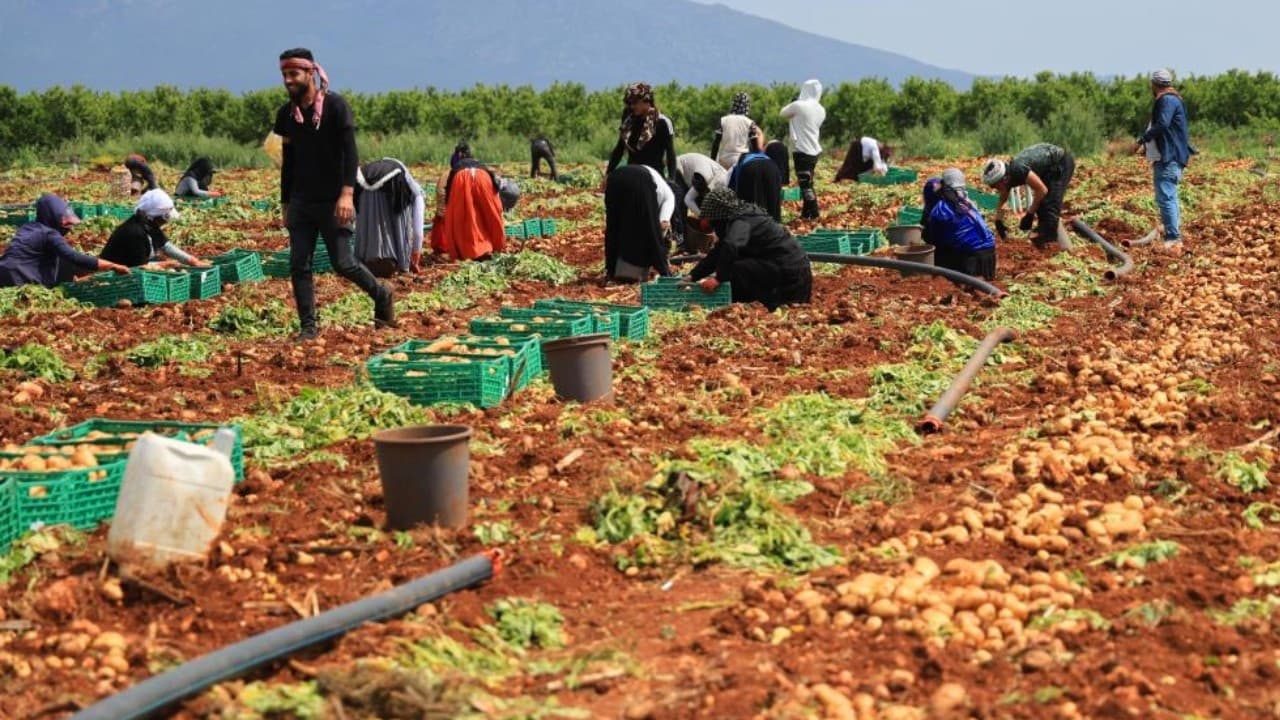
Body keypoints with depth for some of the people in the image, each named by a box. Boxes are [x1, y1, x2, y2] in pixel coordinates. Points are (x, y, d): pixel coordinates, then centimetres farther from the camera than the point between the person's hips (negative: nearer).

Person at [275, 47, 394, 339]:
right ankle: (308, 327, 7)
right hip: (300, 202, 5)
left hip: (332, 201, -5)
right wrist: (286, 204, 16)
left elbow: (350, 152, -13)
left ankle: (382, 295, 21)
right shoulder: (286, 113, 9)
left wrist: (347, 193, -24)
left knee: (343, 263, -5)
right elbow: (288, 162, 17)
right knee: (299, 266, -1)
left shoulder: (335, 105, -8)